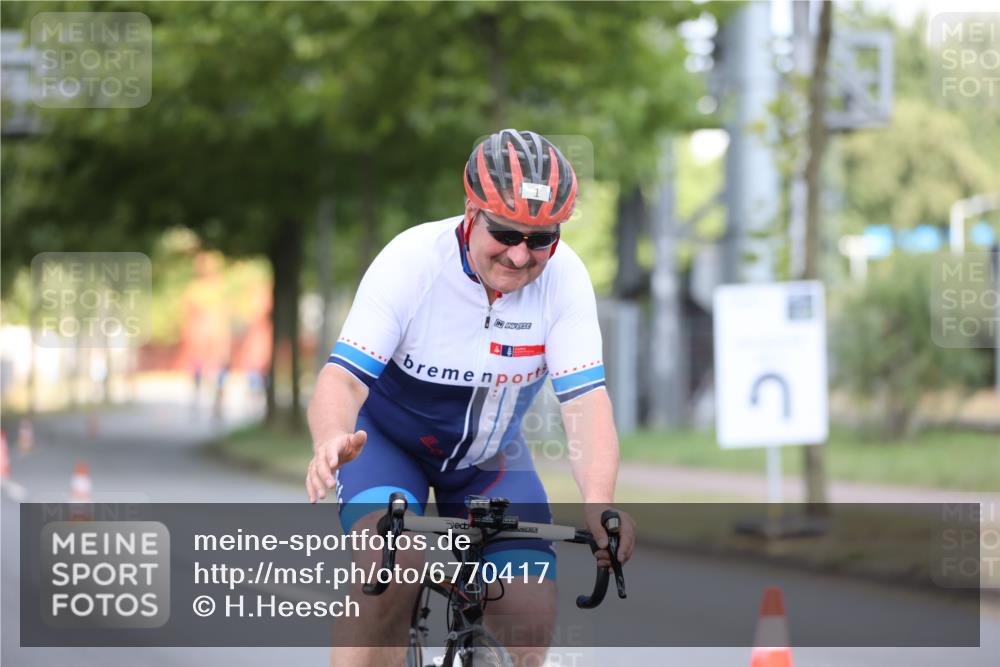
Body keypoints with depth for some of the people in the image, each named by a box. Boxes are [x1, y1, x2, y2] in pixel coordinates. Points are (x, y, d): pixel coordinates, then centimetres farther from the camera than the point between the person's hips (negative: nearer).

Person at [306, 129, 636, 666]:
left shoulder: (565, 278, -21)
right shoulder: (410, 260, -27)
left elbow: (586, 400, -27)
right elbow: (343, 375, -32)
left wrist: (598, 503, -45)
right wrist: (332, 441, -56)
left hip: (488, 455, 3)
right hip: (389, 439, -3)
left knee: (531, 617, -12)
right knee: (393, 568, -32)